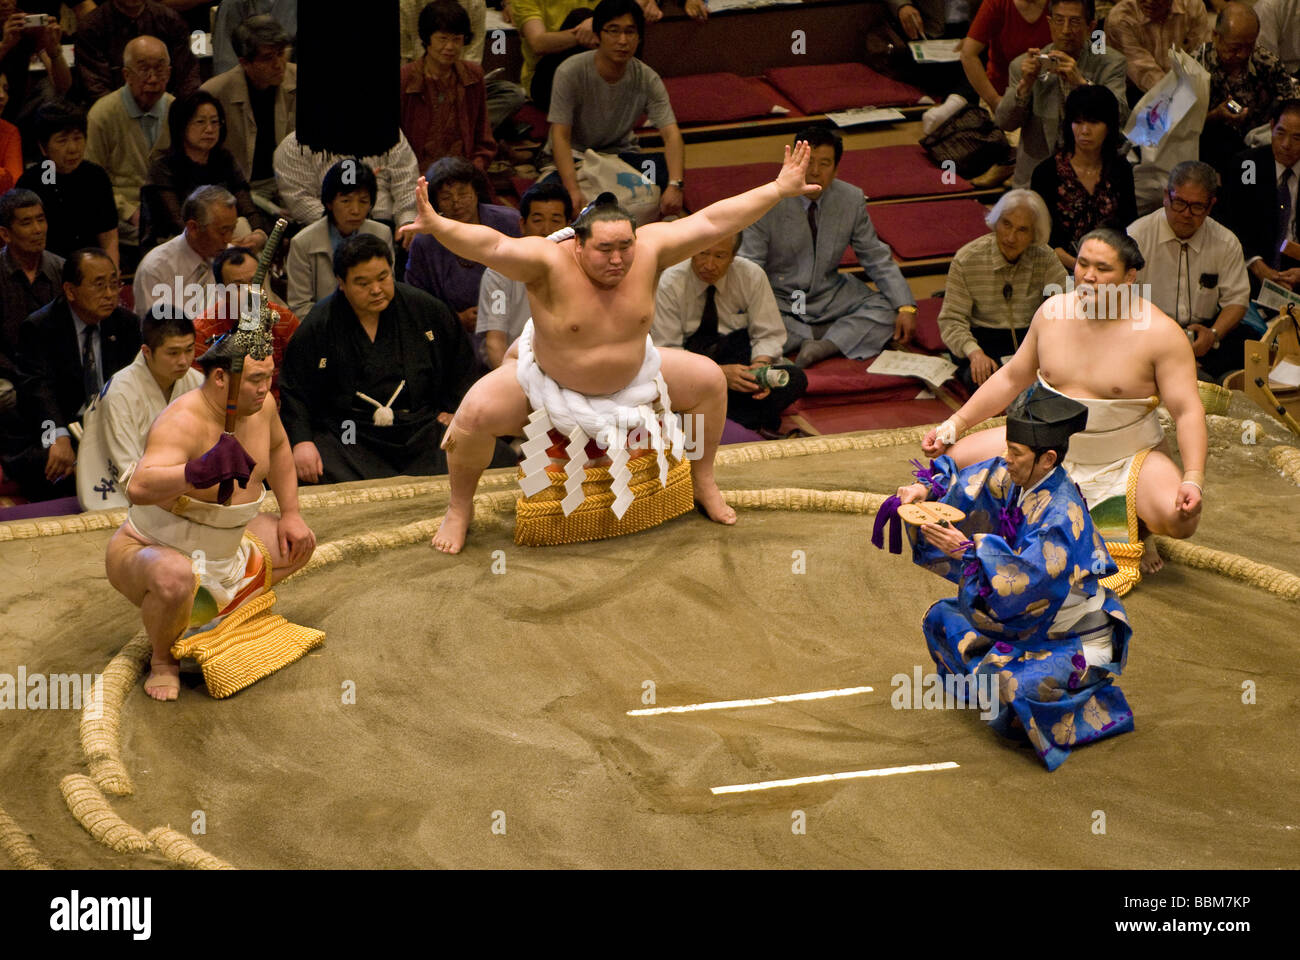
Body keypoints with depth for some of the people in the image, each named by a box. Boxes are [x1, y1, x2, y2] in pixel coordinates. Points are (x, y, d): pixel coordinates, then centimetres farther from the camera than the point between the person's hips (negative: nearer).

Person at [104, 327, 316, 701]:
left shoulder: (260, 406, -9)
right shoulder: (183, 422, -34)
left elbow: (278, 447, 16)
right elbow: (139, 488, -51)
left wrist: (290, 513, 10)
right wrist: (199, 472, -67)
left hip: (224, 543, 8)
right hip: (150, 550, -8)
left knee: (299, 544, 10)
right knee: (174, 578, -41)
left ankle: (222, 609, 18)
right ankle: (163, 660, -10)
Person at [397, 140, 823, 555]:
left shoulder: (648, 250, -20)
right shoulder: (550, 262, -31)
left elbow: (710, 222, -18)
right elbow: (493, 246, -45)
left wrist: (779, 189, -19)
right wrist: (439, 226, -62)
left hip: (632, 373, 4)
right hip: (548, 378, -4)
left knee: (710, 379, 1)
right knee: (476, 413, -24)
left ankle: (703, 483, 23)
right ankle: (459, 508, 1)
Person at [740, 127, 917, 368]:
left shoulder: (852, 200, -3)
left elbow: (876, 258, 3)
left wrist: (905, 307, -9)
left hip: (830, 297, 3)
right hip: (779, 299, -3)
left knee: (886, 309, -18)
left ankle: (824, 345, -30)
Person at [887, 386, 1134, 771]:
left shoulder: (1061, 516, -31)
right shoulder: (1012, 478, -7)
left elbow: (1021, 584, -36)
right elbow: (962, 486, 7)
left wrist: (966, 550, -39)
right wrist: (926, 490, -11)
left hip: (1076, 642, -9)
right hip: (1031, 624, 9)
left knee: (1011, 687, -31)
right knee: (941, 618, 10)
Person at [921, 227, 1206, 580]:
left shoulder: (1159, 332, -15)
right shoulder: (1053, 311, -1)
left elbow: (1188, 412, -17)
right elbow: (1012, 378, 11)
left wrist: (1193, 480, -30)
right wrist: (954, 424, 7)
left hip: (1128, 460, -4)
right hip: (1050, 449, 4)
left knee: (1180, 520, -32)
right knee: (951, 460, -11)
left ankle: (1131, 524, 4)